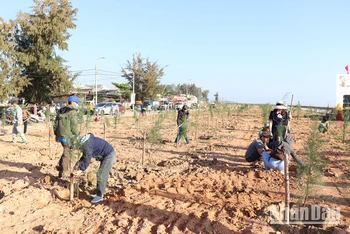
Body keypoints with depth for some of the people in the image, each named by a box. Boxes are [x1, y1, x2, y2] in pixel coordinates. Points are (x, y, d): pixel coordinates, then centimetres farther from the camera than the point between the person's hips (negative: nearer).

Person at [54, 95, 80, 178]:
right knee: (67, 154, 4)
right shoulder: (72, 112, -14)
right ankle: (63, 173, 12)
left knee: (67, 152, 25)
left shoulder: (60, 111, 12)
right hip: (68, 137, -8)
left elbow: (56, 124, 15)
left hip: (60, 136, 8)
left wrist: (56, 135, 22)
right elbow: (74, 127, -17)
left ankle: (60, 166, 21)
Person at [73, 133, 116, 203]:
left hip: (109, 155, -10)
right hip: (106, 155, 10)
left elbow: (87, 159, -20)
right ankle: (99, 193, 26)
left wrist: (81, 170, -14)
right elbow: (85, 156, 18)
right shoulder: (84, 143, 8)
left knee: (101, 175, -8)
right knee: (103, 174, 16)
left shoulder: (87, 145, -24)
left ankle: (99, 196, 0)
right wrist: (79, 163, 6)